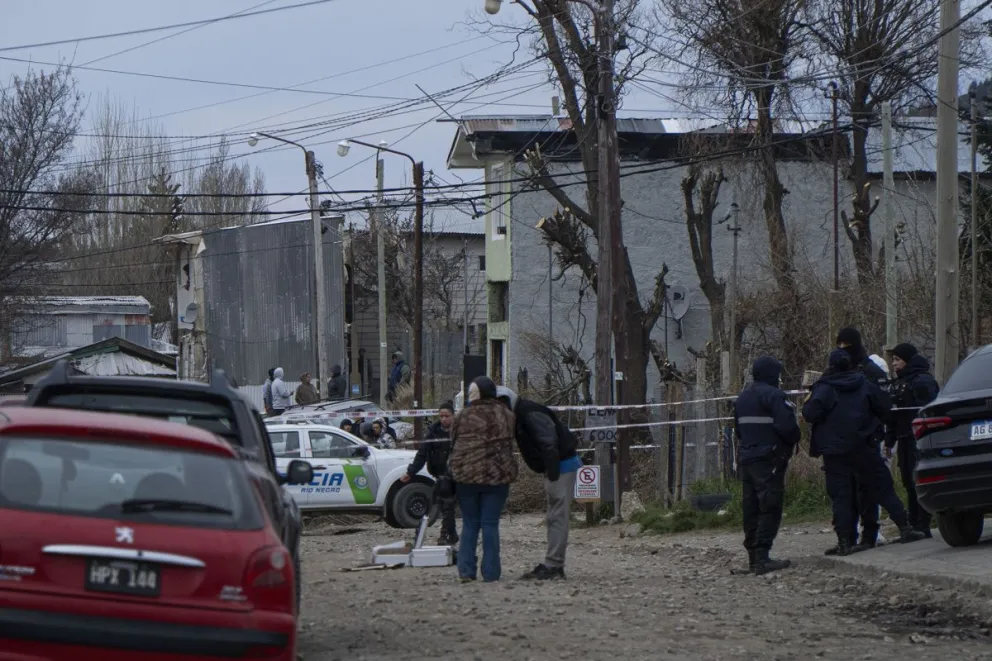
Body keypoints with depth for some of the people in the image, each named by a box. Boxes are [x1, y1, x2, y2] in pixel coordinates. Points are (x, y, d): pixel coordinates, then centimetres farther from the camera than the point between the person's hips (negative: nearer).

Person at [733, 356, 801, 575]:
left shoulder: (742, 398, 15)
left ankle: (753, 556, 15)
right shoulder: (773, 396, -13)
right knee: (770, 508, -8)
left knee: (752, 508, 12)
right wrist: (794, 440, -1)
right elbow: (787, 426, -20)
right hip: (770, 459, -9)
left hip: (746, 458, 9)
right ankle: (762, 558, -16)